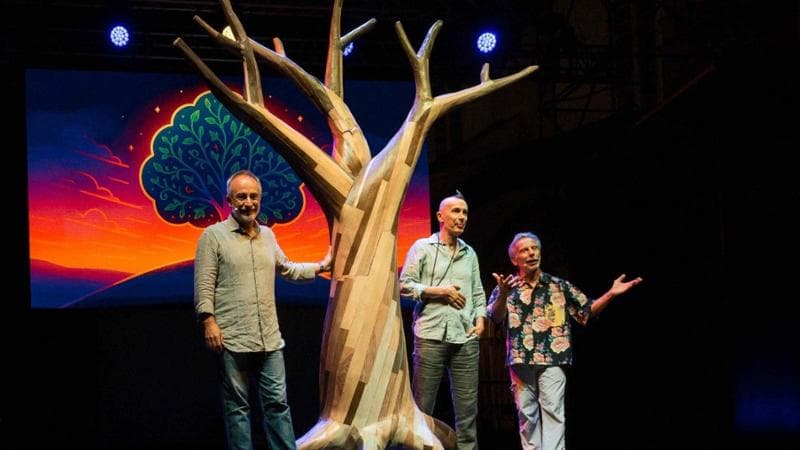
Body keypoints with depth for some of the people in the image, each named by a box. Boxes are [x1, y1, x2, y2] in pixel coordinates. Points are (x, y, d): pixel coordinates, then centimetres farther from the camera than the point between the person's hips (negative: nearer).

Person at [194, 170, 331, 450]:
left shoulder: (267, 235, 14)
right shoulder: (214, 235, -4)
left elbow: (285, 268, 31)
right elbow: (204, 284, -9)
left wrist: (320, 267, 32)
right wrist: (209, 321, -18)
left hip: (269, 340, 5)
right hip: (232, 341, -5)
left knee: (277, 403, 8)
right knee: (237, 407, 4)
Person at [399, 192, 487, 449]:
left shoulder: (469, 253, 17)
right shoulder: (422, 247, 5)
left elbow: (478, 292, 17)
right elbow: (404, 285, -2)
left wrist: (480, 317, 1)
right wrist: (440, 291, -8)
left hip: (465, 338, 4)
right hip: (431, 335, -4)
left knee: (467, 406, 1)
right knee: (422, 405, 0)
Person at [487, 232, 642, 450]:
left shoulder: (559, 286, 10)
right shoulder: (505, 288, 5)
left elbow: (586, 311, 10)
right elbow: (496, 316, -12)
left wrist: (611, 294, -6)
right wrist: (504, 294, -34)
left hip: (552, 360, 0)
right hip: (520, 362, 1)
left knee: (552, 411, -10)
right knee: (526, 414, 6)